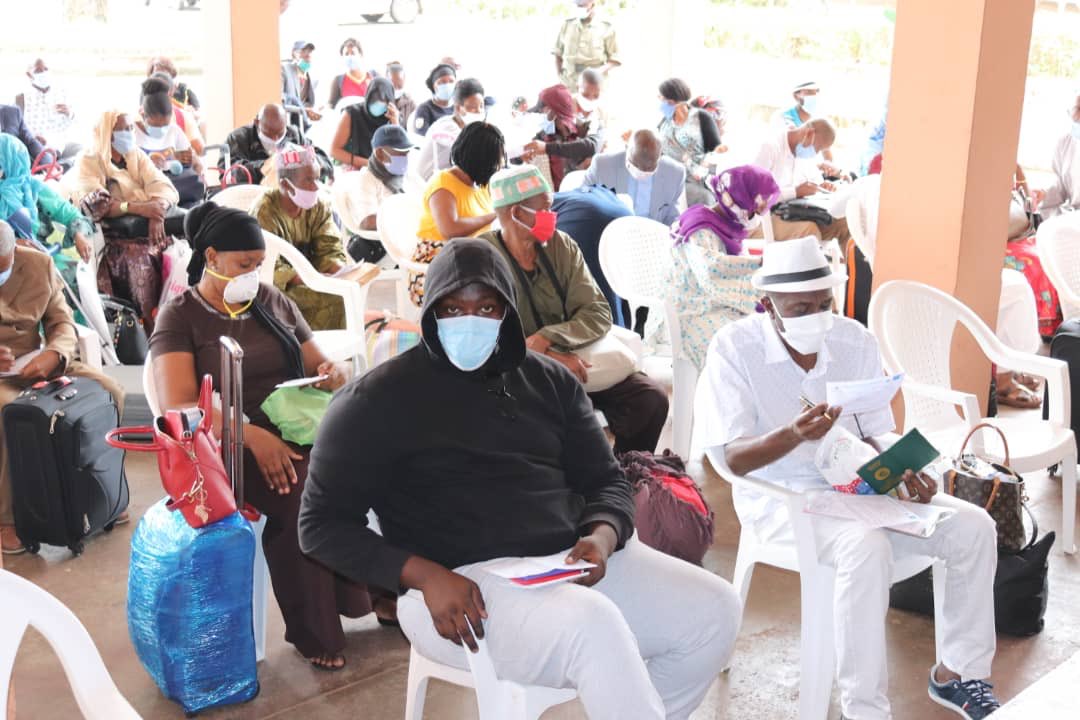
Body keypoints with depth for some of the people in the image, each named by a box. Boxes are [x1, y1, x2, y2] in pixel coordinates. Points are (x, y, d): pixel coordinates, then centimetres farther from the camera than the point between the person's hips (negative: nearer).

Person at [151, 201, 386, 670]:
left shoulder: (272, 301, 18)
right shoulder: (180, 317, 3)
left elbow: (319, 364, 23)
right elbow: (178, 407, -10)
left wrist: (334, 373, -4)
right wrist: (252, 435, -27)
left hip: (301, 427, 4)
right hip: (231, 446, -4)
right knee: (304, 494, -34)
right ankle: (311, 629, -18)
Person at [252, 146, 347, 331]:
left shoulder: (320, 207, 5)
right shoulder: (264, 213, -16)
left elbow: (330, 251, 2)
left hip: (306, 279, 6)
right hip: (274, 288, -6)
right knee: (333, 299, -27)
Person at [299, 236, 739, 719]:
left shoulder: (549, 381, 13)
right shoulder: (377, 400, -2)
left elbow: (605, 481, 15)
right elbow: (322, 524, -3)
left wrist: (602, 538, -10)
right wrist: (426, 576, -18)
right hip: (459, 582, -6)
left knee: (714, 610, -9)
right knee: (592, 624, -34)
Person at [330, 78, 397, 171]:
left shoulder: (390, 118, 0)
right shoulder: (352, 114, -7)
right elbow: (334, 150, -8)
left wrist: (395, 123, -14)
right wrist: (367, 162, -15)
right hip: (353, 170, -3)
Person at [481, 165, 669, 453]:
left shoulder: (562, 246, 5)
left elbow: (598, 313, -3)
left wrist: (547, 338, -21)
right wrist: (550, 358, -27)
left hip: (569, 362, 5)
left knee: (651, 398, -15)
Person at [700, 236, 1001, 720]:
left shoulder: (855, 340, 1)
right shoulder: (734, 347, -13)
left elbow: (875, 435, 8)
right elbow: (734, 458, -17)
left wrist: (902, 473, -15)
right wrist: (793, 435, -36)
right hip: (779, 497, -6)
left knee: (973, 527, -9)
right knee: (867, 546, -35)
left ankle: (955, 674, 8)